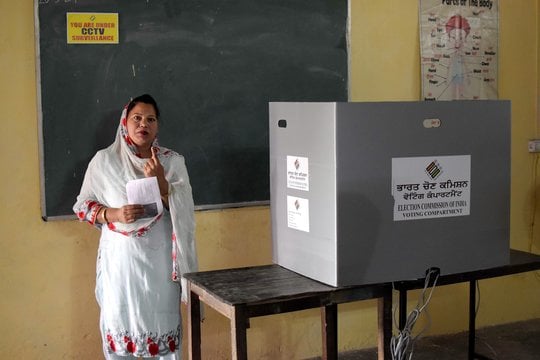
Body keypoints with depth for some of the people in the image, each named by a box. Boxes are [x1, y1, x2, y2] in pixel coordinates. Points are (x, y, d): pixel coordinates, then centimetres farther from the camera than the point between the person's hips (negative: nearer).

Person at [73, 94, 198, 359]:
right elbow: (82, 205, 4)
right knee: (119, 325, 5)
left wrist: (160, 181, -19)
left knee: (164, 324, 4)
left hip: (160, 259, 1)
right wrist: (114, 214, -14)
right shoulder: (104, 160, 0)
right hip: (120, 258, 0)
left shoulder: (172, 161, 2)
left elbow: (184, 211, -3)